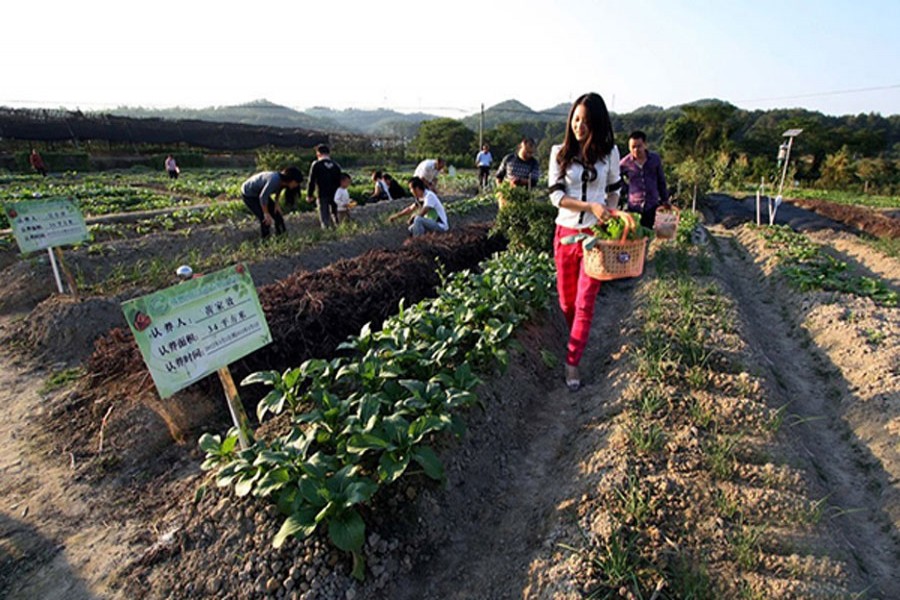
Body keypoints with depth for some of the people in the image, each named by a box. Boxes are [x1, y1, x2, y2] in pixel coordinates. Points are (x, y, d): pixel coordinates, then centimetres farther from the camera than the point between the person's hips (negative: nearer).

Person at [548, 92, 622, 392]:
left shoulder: (609, 152, 2)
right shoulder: (560, 152, -1)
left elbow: (613, 190, 12)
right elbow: (555, 195, -7)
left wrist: (609, 217, -7)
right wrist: (590, 206, -19)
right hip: (565, 232, 1)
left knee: (585, 302, -4)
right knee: (566, 300, 10)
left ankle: (572, 363, 4)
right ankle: (577, 341, 37)